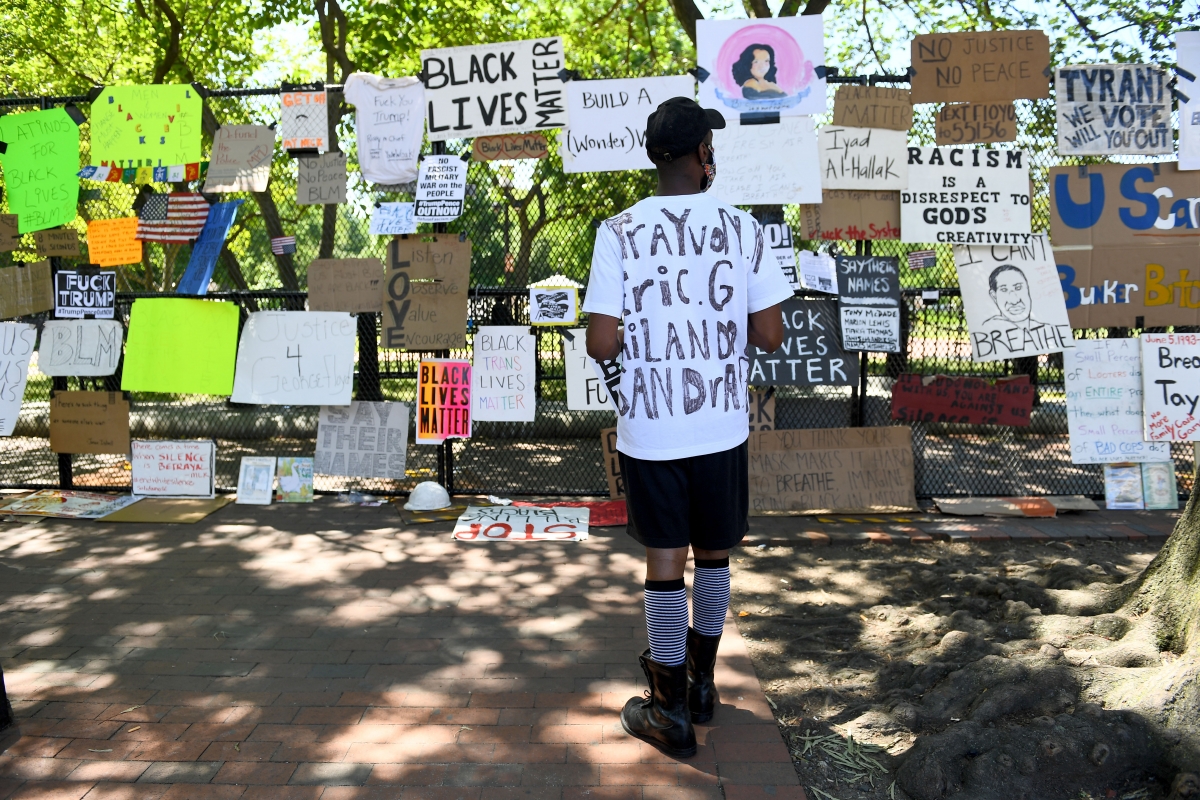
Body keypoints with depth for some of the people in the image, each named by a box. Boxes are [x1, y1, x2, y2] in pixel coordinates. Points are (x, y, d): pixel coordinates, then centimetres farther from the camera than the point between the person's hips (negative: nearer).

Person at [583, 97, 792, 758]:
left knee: (664, 562, 8)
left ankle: (672, 711, 19)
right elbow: (770, 335, -4)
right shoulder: (741, 227, -3)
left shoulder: (618, 232, -7)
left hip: (648, 428, -2)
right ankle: (702, 682, 36)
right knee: (714, 554, 19)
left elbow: (601, 344, -12)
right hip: (721, 425, 2)